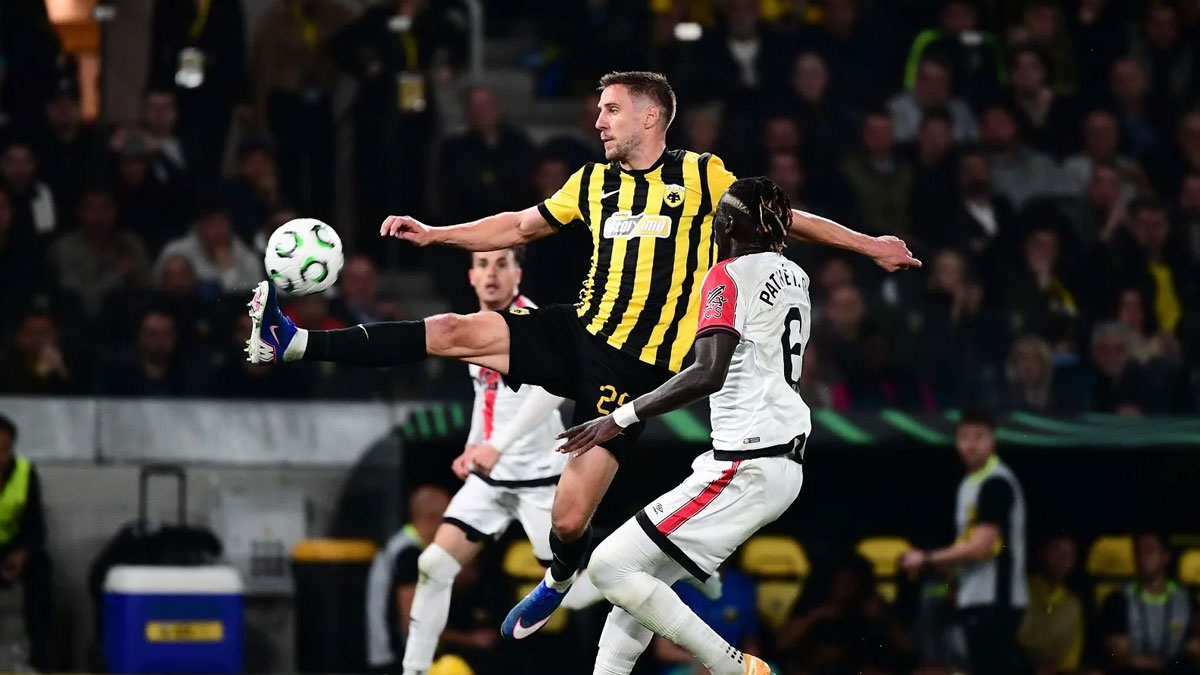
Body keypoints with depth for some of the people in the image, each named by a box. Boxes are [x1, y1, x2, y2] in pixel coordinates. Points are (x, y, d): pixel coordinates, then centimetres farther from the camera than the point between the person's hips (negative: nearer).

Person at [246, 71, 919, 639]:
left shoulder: (703, 176, -1)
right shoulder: (594, 181, 12)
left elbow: (779, 218, 9)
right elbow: (521, 226, 23)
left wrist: (867, 244, 8)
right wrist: (434, 234, 16)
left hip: (638, 370, -4)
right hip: (578, 333, 4)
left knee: (569, 518, -10)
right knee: (457, 331, -15)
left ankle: (562, 578, 26)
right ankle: (294, 344, -15)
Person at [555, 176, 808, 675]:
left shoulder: (730, 276, -11)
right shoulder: (794, 277, 13)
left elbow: (708, 374, -24)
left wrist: (621, 418, -22)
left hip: (745, 469, -9)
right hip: (785, 462, 9)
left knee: (610, 567, -10)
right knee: (643, 576, 14)